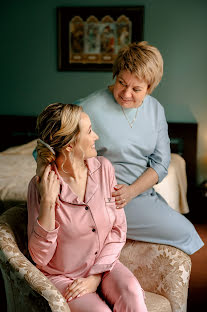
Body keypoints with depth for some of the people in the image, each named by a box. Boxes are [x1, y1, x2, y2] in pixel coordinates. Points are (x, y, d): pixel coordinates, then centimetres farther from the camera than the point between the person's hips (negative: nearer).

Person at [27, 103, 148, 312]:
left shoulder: (103, 167, -5)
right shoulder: (41, 185, -16)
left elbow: (118, 228, 0)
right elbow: (40, 257, -16)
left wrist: (96, 275, -10)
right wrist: (47, 202, -27)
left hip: (104, 265, 3)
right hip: (62, 276, -3)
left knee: (131, 293, -26)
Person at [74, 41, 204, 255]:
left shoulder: (155, 109, 3)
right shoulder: (90, 108, -16)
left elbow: (161, 161, 2)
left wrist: (132, 191, -16)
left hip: (143, 191, 7)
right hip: (106, 199, -7)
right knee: (185, 233, -9)